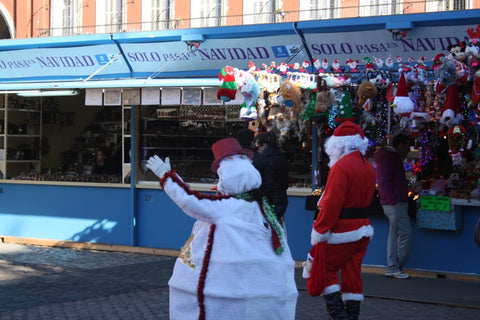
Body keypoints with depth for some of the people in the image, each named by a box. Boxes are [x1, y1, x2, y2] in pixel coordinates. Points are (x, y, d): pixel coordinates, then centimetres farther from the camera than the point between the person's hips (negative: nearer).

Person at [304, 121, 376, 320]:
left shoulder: (341, 167, -16)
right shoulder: (368, 167, 10)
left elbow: (332, 203, -20)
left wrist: (319, 230, -14)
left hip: (341, 230, -8)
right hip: (363, 230, 8)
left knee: (321, 269, 2)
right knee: (352, 274, 13)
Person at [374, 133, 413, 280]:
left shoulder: (394, 158, 22)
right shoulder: (388, 157, -10)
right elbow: (384, 182, -18)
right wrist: (393, 201, -22)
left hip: (396, 202, 10)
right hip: (394, 203, -10)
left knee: (394, 234, 9)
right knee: (405, 233, -10)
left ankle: (392, 269, 11)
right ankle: (395, 268, -3)